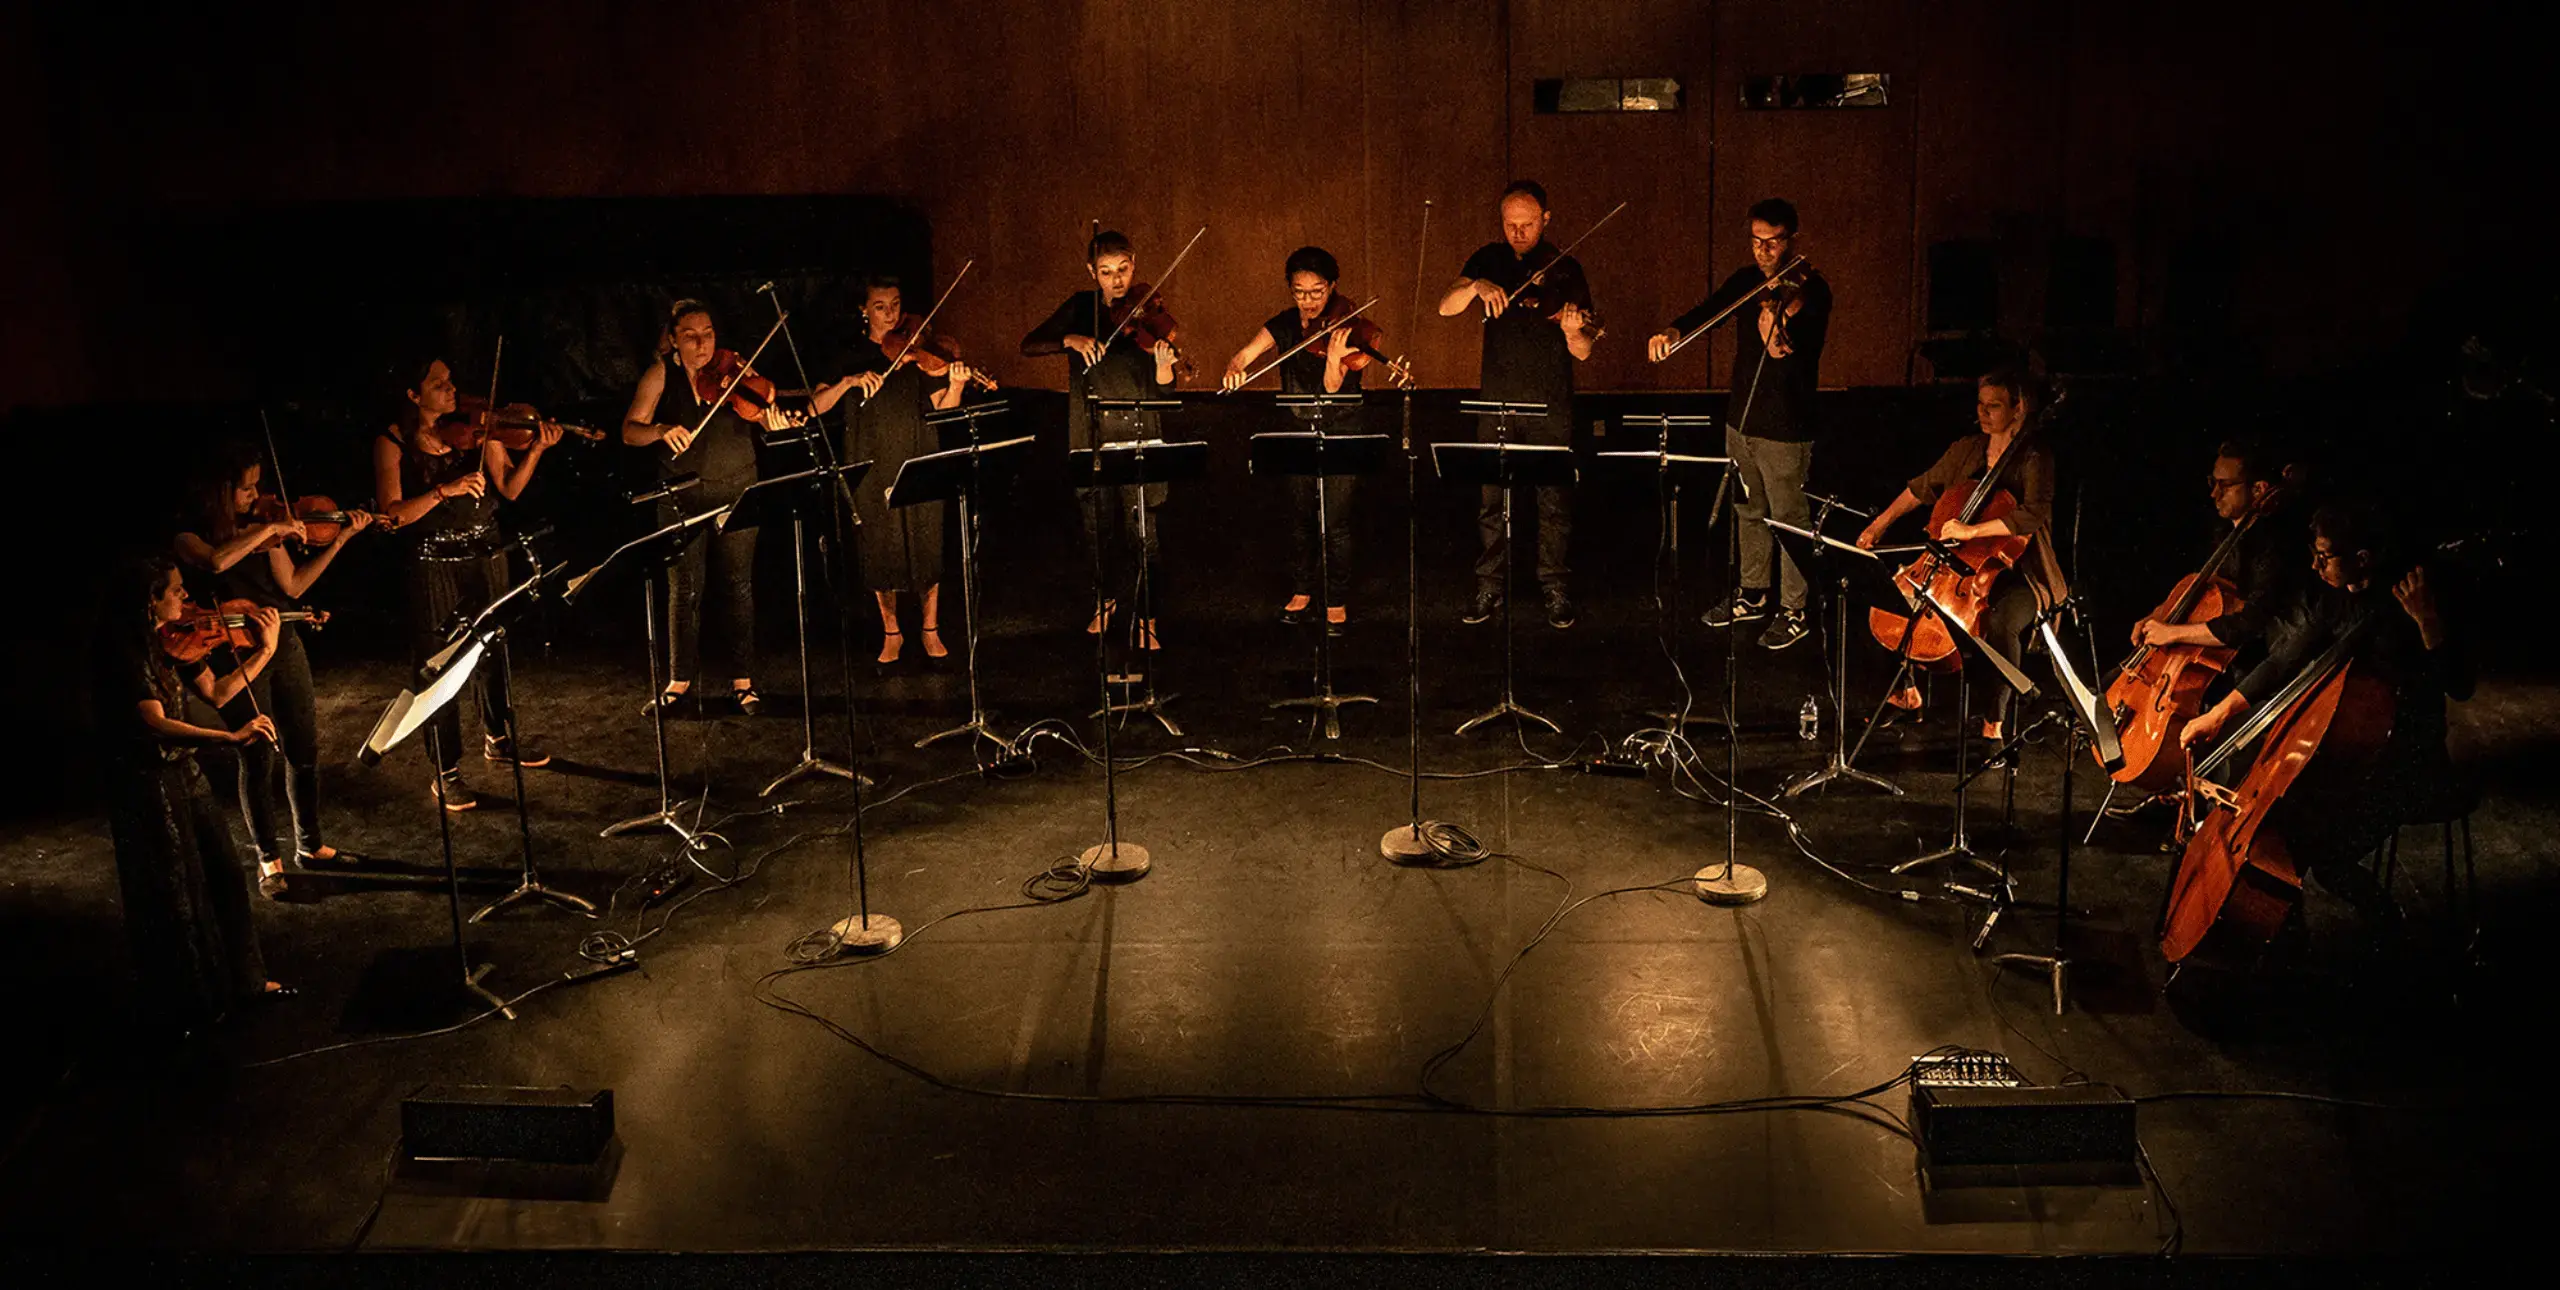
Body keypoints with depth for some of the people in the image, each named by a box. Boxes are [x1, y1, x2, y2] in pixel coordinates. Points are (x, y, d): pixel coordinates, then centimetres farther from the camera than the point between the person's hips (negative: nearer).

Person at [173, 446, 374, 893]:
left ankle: (309, 844, 26)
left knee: (304, 750, 10)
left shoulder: (263, 526, 8)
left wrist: (340, 540, 0)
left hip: (284, 644, 5)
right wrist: (268, 530, -26)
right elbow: (216, 561, -31)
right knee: (257, 759, -1)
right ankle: (269, 860, 11)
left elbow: (293, 586, 5)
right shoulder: (192, 536, -7)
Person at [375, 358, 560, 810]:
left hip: (485, 555, 4)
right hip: (433, 565, -4)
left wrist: (536, 450, -19)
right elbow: (391, 515, -15)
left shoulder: (474, 426, -1)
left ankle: (498, 738, 41)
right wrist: (446, 490, -26)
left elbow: (510, 488, -3)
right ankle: (446, 772, 12)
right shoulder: (393, 441, -9)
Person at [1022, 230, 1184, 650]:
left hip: (1137, 436, -3)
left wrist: (1163, 363, -30)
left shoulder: (1147, 313, -2)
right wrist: (1070, 340, -18)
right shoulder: (1080, 308, 6)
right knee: (1094, 527, 12)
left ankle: (1147, 622, 6)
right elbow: (1029, 346, -1)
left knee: (1143, 534, -6)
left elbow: (1163, 391, -8)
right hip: (1090, 437, 3)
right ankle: (1106, 602, 36)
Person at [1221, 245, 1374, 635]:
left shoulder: (1344, 328, -12)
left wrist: (1334, 359, -41)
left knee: (1335, 522, -5)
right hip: (1299, 431, 4)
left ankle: (1338, 602, 7)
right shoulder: (1284, 325, -1)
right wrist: (1235, 368, -31)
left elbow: (1333, 387, -21)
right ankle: (1301, 591, 27)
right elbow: (1243, 355, -8)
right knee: (1300, 517, 11)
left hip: (1340, 433, -4)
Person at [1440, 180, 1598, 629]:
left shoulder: (1564, 270, -5)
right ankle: (1490, 588, 17)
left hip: (1551, 406, -2)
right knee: (1491, 499, 5)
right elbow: (1445, 307, -9)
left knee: (1554, 501, 4)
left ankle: (1556, 588, 17)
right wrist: (1476, 286, -27)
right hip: (1497, 403, 2)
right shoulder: (1489, 260, 3)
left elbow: (1582, 353, -8)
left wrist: (1574, 331, -30)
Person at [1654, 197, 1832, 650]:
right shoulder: (1746, 280, 4)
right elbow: (1708, 311, -3)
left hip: (1785, 429, -7)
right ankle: (1752, 595, 36)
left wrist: (1781, 348, -46)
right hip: (1741, 418, 7)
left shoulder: (1810, 291, -16)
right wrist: (1674, 330, -24)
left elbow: (1805, 363, -25)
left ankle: (1794, 611, 14)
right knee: (1748, 512, 20)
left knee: (1790, 519, 2)